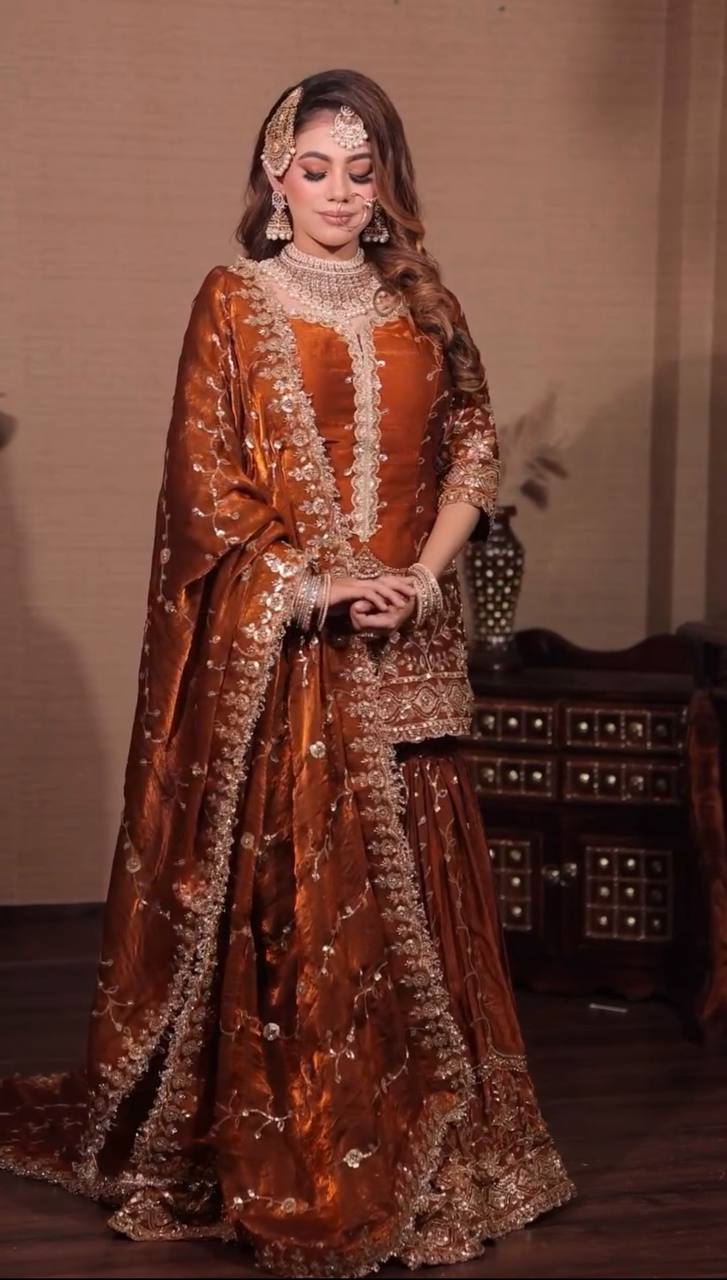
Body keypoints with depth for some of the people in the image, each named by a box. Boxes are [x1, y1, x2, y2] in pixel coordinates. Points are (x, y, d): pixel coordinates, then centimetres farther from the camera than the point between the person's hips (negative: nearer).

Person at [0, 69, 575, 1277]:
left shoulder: (422, 304, 12)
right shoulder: (235, 301, 0)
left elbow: (473, 450, 9)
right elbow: (205, 477, -5)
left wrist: (421, 576, -7)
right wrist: (316, 586, -15)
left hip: (406, 647, 4)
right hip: (278, 649, -4)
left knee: (413, 886, 7)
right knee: (289, 893, -3)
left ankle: (416, 1142, 19)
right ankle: (292, 1174, 7)